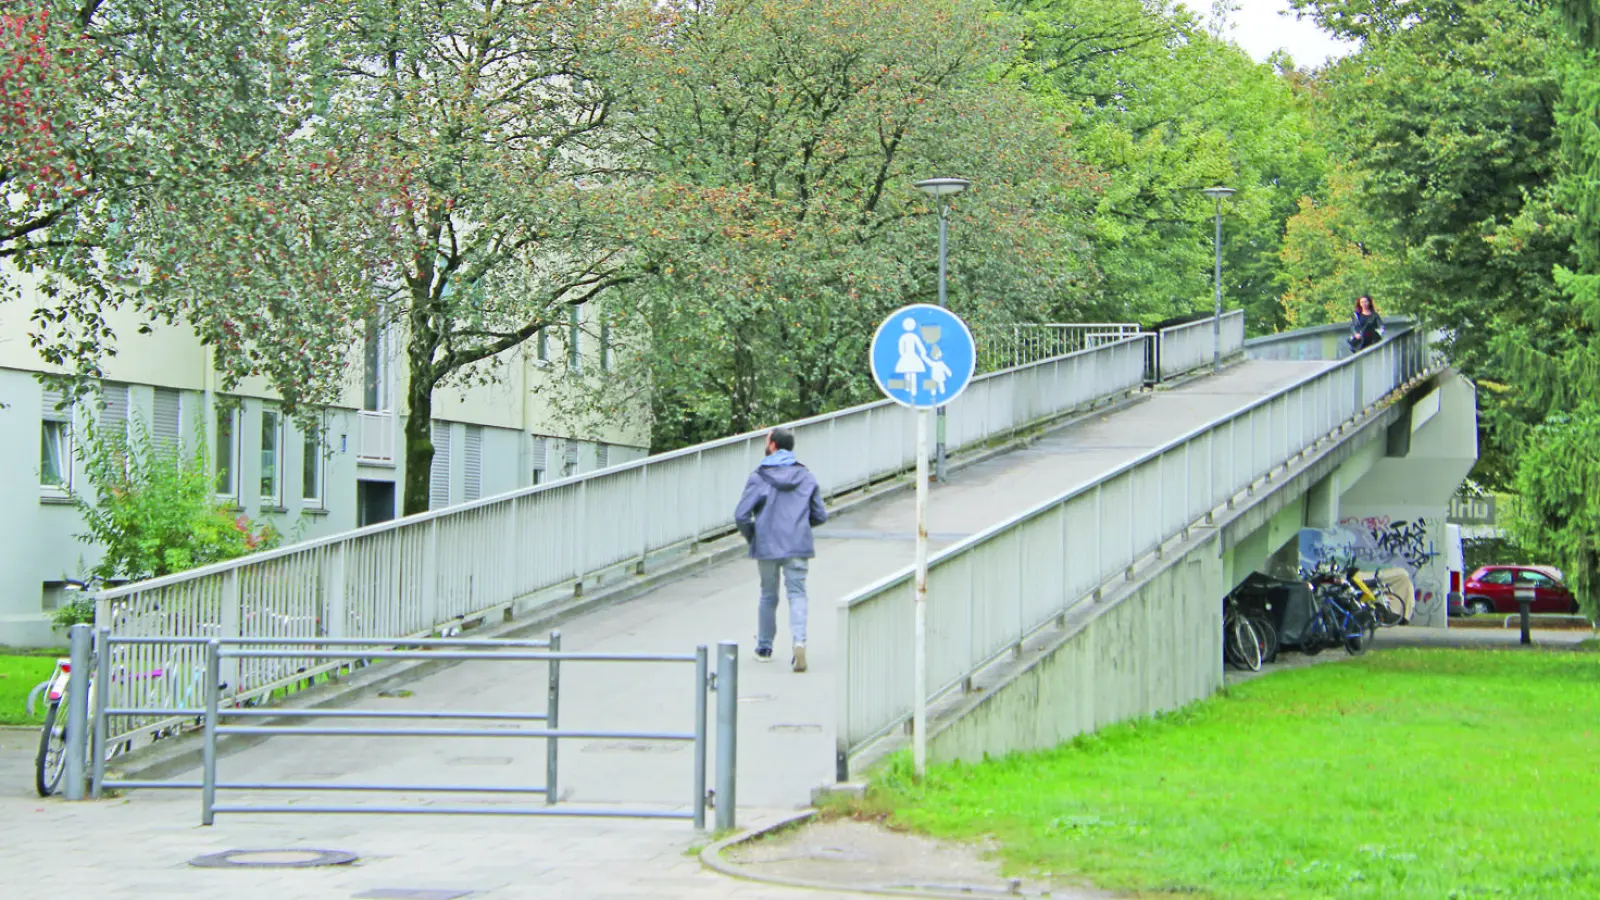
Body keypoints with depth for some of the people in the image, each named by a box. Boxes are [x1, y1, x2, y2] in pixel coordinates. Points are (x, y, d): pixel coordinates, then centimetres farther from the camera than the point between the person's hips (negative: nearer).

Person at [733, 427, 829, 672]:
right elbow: (820, 516, 6)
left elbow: (741, 515, -11)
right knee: (797, 594, 1)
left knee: (768, 596, 14)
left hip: (766, 547, -1)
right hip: (798, 547, 1)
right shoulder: (807, 477, 4)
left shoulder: (758, 478, -6)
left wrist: (750, 536, 8)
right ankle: (799, 641, -22)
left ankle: (764, 647, 25)